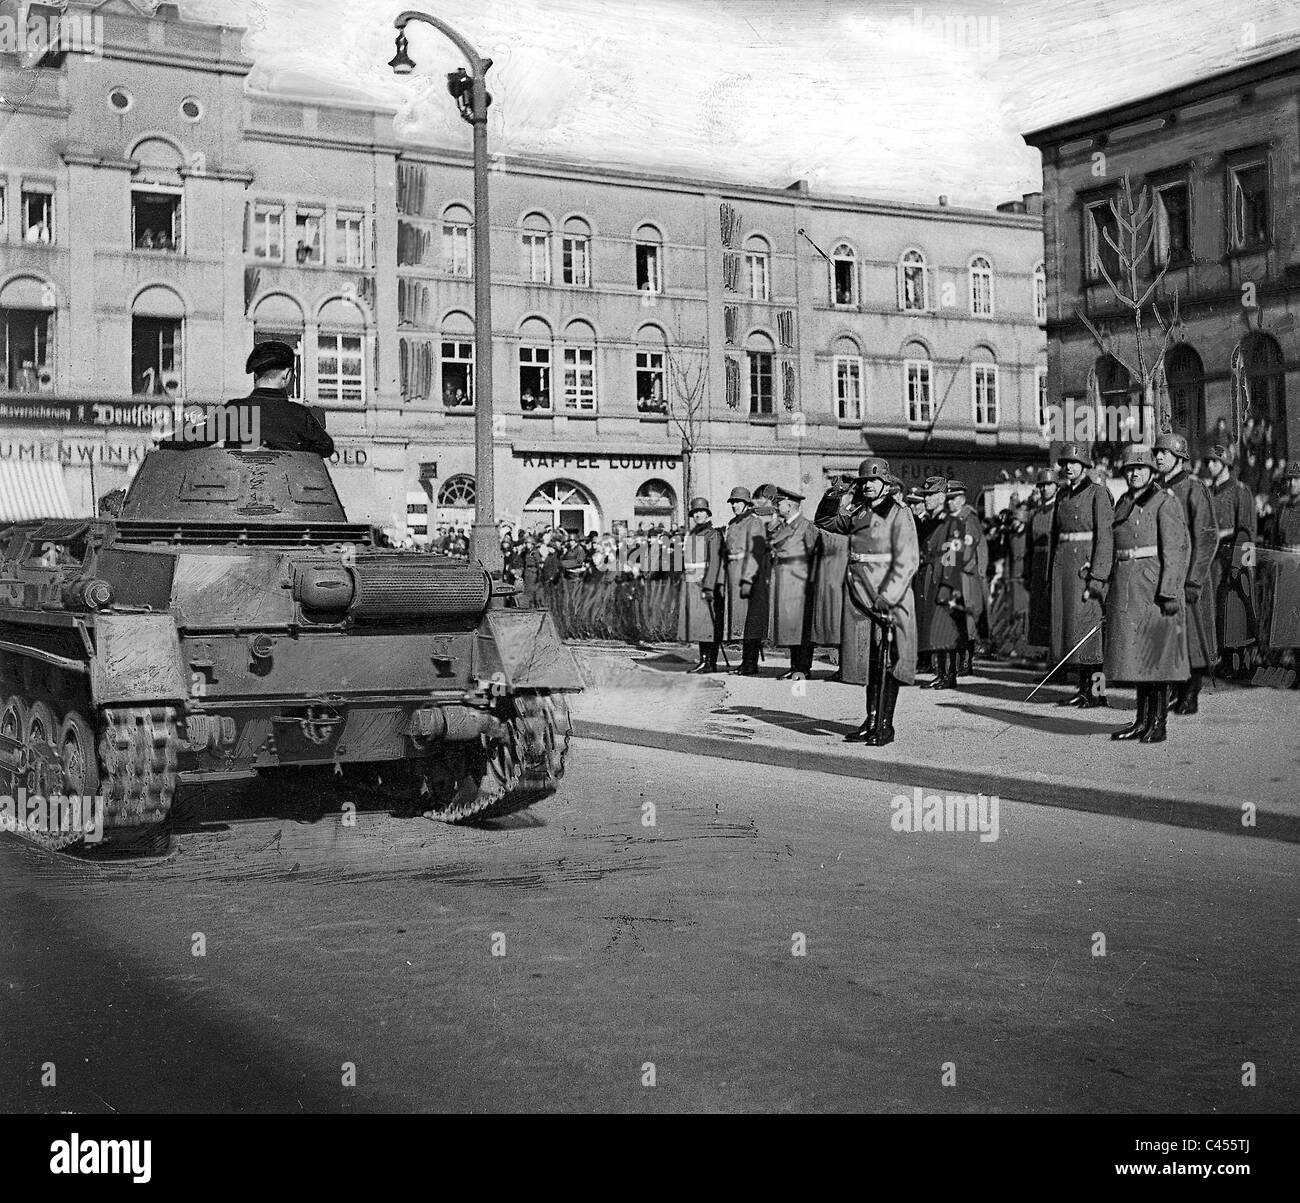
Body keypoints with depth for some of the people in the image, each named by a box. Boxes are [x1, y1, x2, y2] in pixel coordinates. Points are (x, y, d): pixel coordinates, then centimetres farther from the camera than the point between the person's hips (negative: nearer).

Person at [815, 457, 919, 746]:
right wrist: (831, 498, 6)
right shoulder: (857, 511, 11)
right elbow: (825, 522, 26)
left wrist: (888, 595, -21)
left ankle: (885, 726, 3)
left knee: (887, 663, -2)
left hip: (889, 595, -6)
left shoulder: (899, 513, -7)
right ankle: (871, 721, 17)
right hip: (859, 596, 6)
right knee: (868, 660, 10)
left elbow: (907, 561, -13)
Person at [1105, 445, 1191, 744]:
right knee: (1135, 654, 10)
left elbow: (1178, 549, -14)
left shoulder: (1166, 501, -7)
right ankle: (1142, 721, 17)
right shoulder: (1124, 503, 15)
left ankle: (1158, 725, 3)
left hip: (1155, 585, -7)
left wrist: (1169, 593, -20)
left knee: (1156, 653, -3)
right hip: (1127, 587, 7)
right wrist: (1113, 591, 16)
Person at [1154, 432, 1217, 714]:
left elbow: (1207, 538, -13)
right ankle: (1176, 692, 19)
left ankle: (1192, 696, 9)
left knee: (1191, 636, 1)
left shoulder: (1195, 489, -9)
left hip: (1187, 574, -6)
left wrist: (1194, 580, -18)